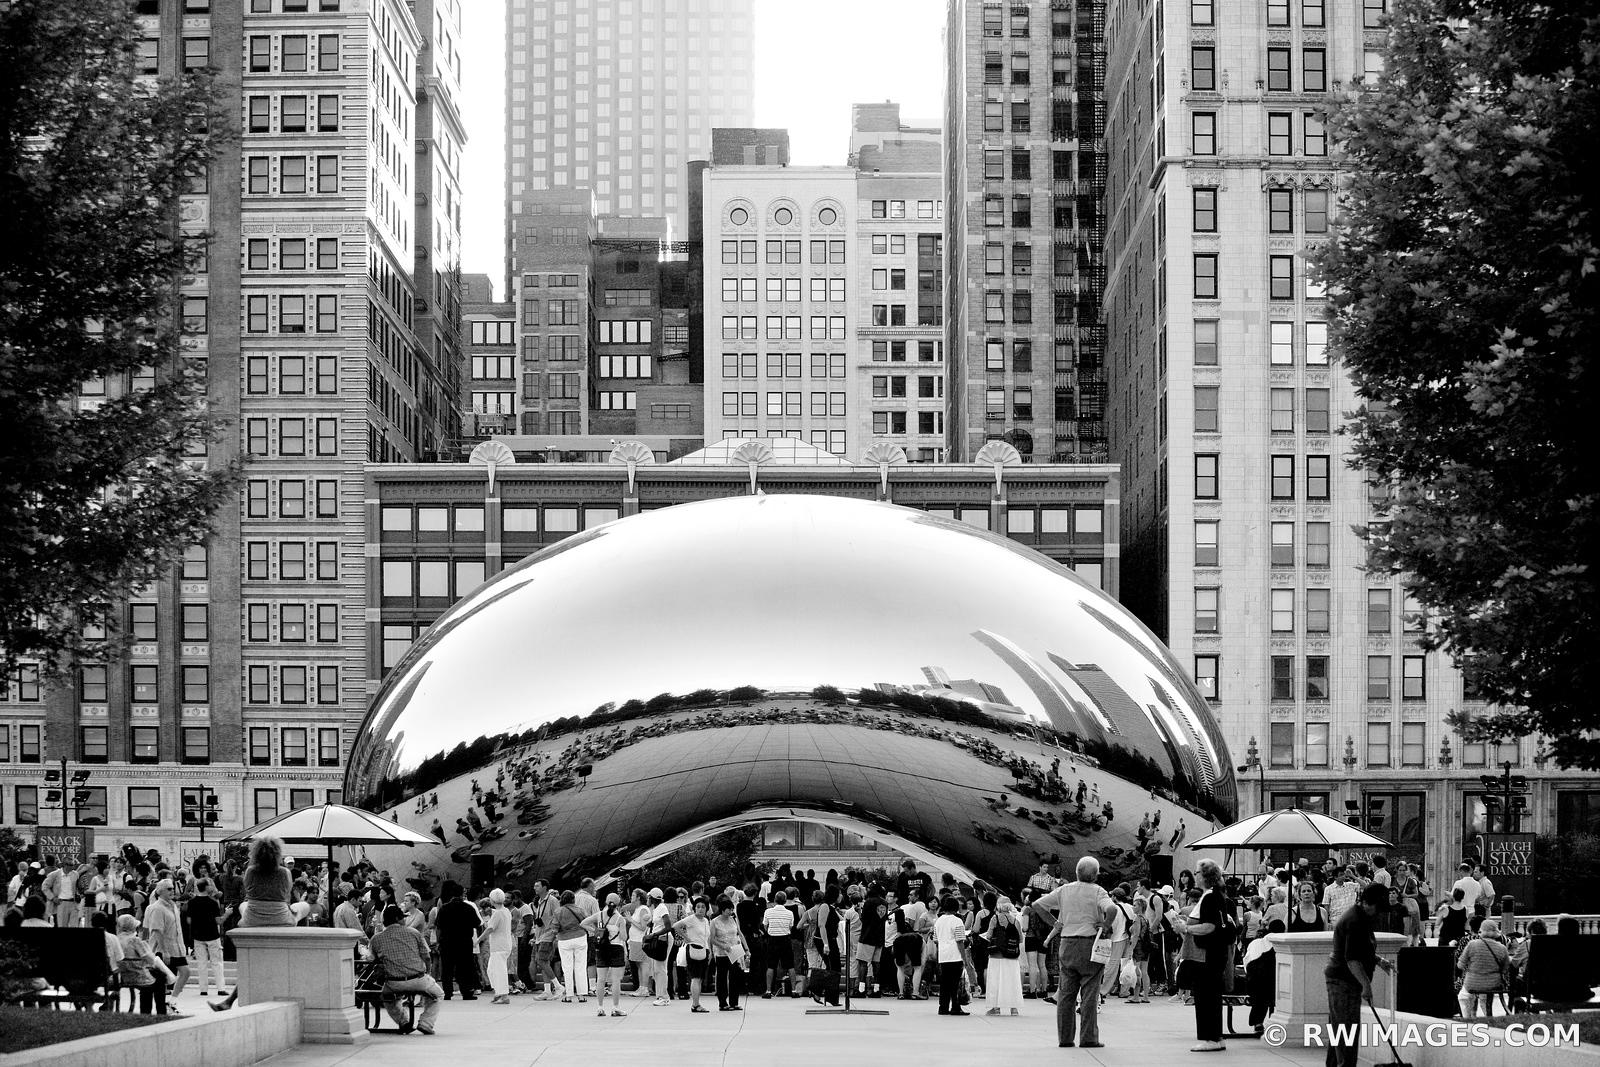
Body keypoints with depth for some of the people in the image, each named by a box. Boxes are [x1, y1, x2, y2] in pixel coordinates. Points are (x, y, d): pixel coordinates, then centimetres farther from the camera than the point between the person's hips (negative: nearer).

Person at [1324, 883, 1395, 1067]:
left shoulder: (1360, 919, 16)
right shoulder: (1355, 922, -19)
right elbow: (1352, 959, -24)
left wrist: (1379, 961, 19)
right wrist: (1366, 985, -26)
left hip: (1338, 978, 11)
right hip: (1344, 981, -11)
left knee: (1338, 1029, 14)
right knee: (1348, 1029, -10)